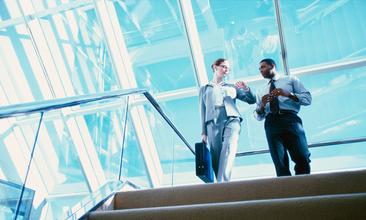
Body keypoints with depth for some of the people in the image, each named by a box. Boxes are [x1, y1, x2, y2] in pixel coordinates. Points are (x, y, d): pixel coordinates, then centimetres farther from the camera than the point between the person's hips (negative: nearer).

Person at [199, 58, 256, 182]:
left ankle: (223, 182, -37)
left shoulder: (232, 87, 27)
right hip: (213, 123, 1)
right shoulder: (204, 89, 24)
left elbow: (252, 100, 25)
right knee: (216, 158, -9)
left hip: (232, 120, 0)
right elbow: (203, 111, 16)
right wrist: (204, 132, 5)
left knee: (228, 150, -25)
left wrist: (246, 89, 5)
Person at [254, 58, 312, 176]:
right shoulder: (261, 91, 29)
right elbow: (258, 116, 22)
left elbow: (308, 98, 8)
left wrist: (288, 94, -6)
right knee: (280, 164, -11)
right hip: (271, 123, 2)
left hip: (290, 119, -2)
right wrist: (262, 105, 0)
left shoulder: (290, 79, 22)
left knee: (302, 158, -17)